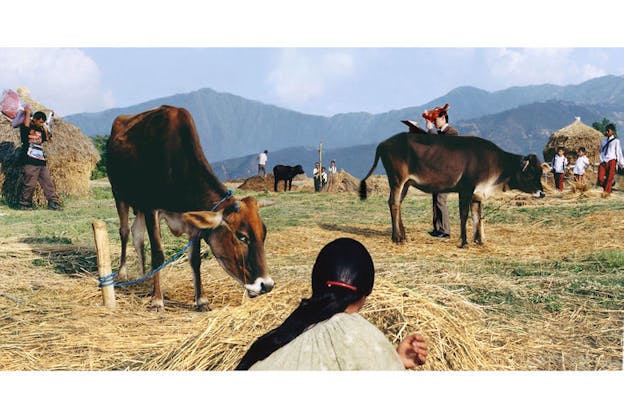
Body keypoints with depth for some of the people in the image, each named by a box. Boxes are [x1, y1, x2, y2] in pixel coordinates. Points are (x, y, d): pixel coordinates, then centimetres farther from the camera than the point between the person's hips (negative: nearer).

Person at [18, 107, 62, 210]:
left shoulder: (40, 130, 19)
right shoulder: (26, 127, -1)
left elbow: (49, 139, 14)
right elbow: (26, 124, -24)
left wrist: (45, 128, 7)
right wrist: (27, 112, -13)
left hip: (41, 161, 7)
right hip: (30, 162, -7)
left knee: (48, 182, 4)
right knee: (30, 184, -5)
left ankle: (53, 203, 6)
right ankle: (24, 204, 8)